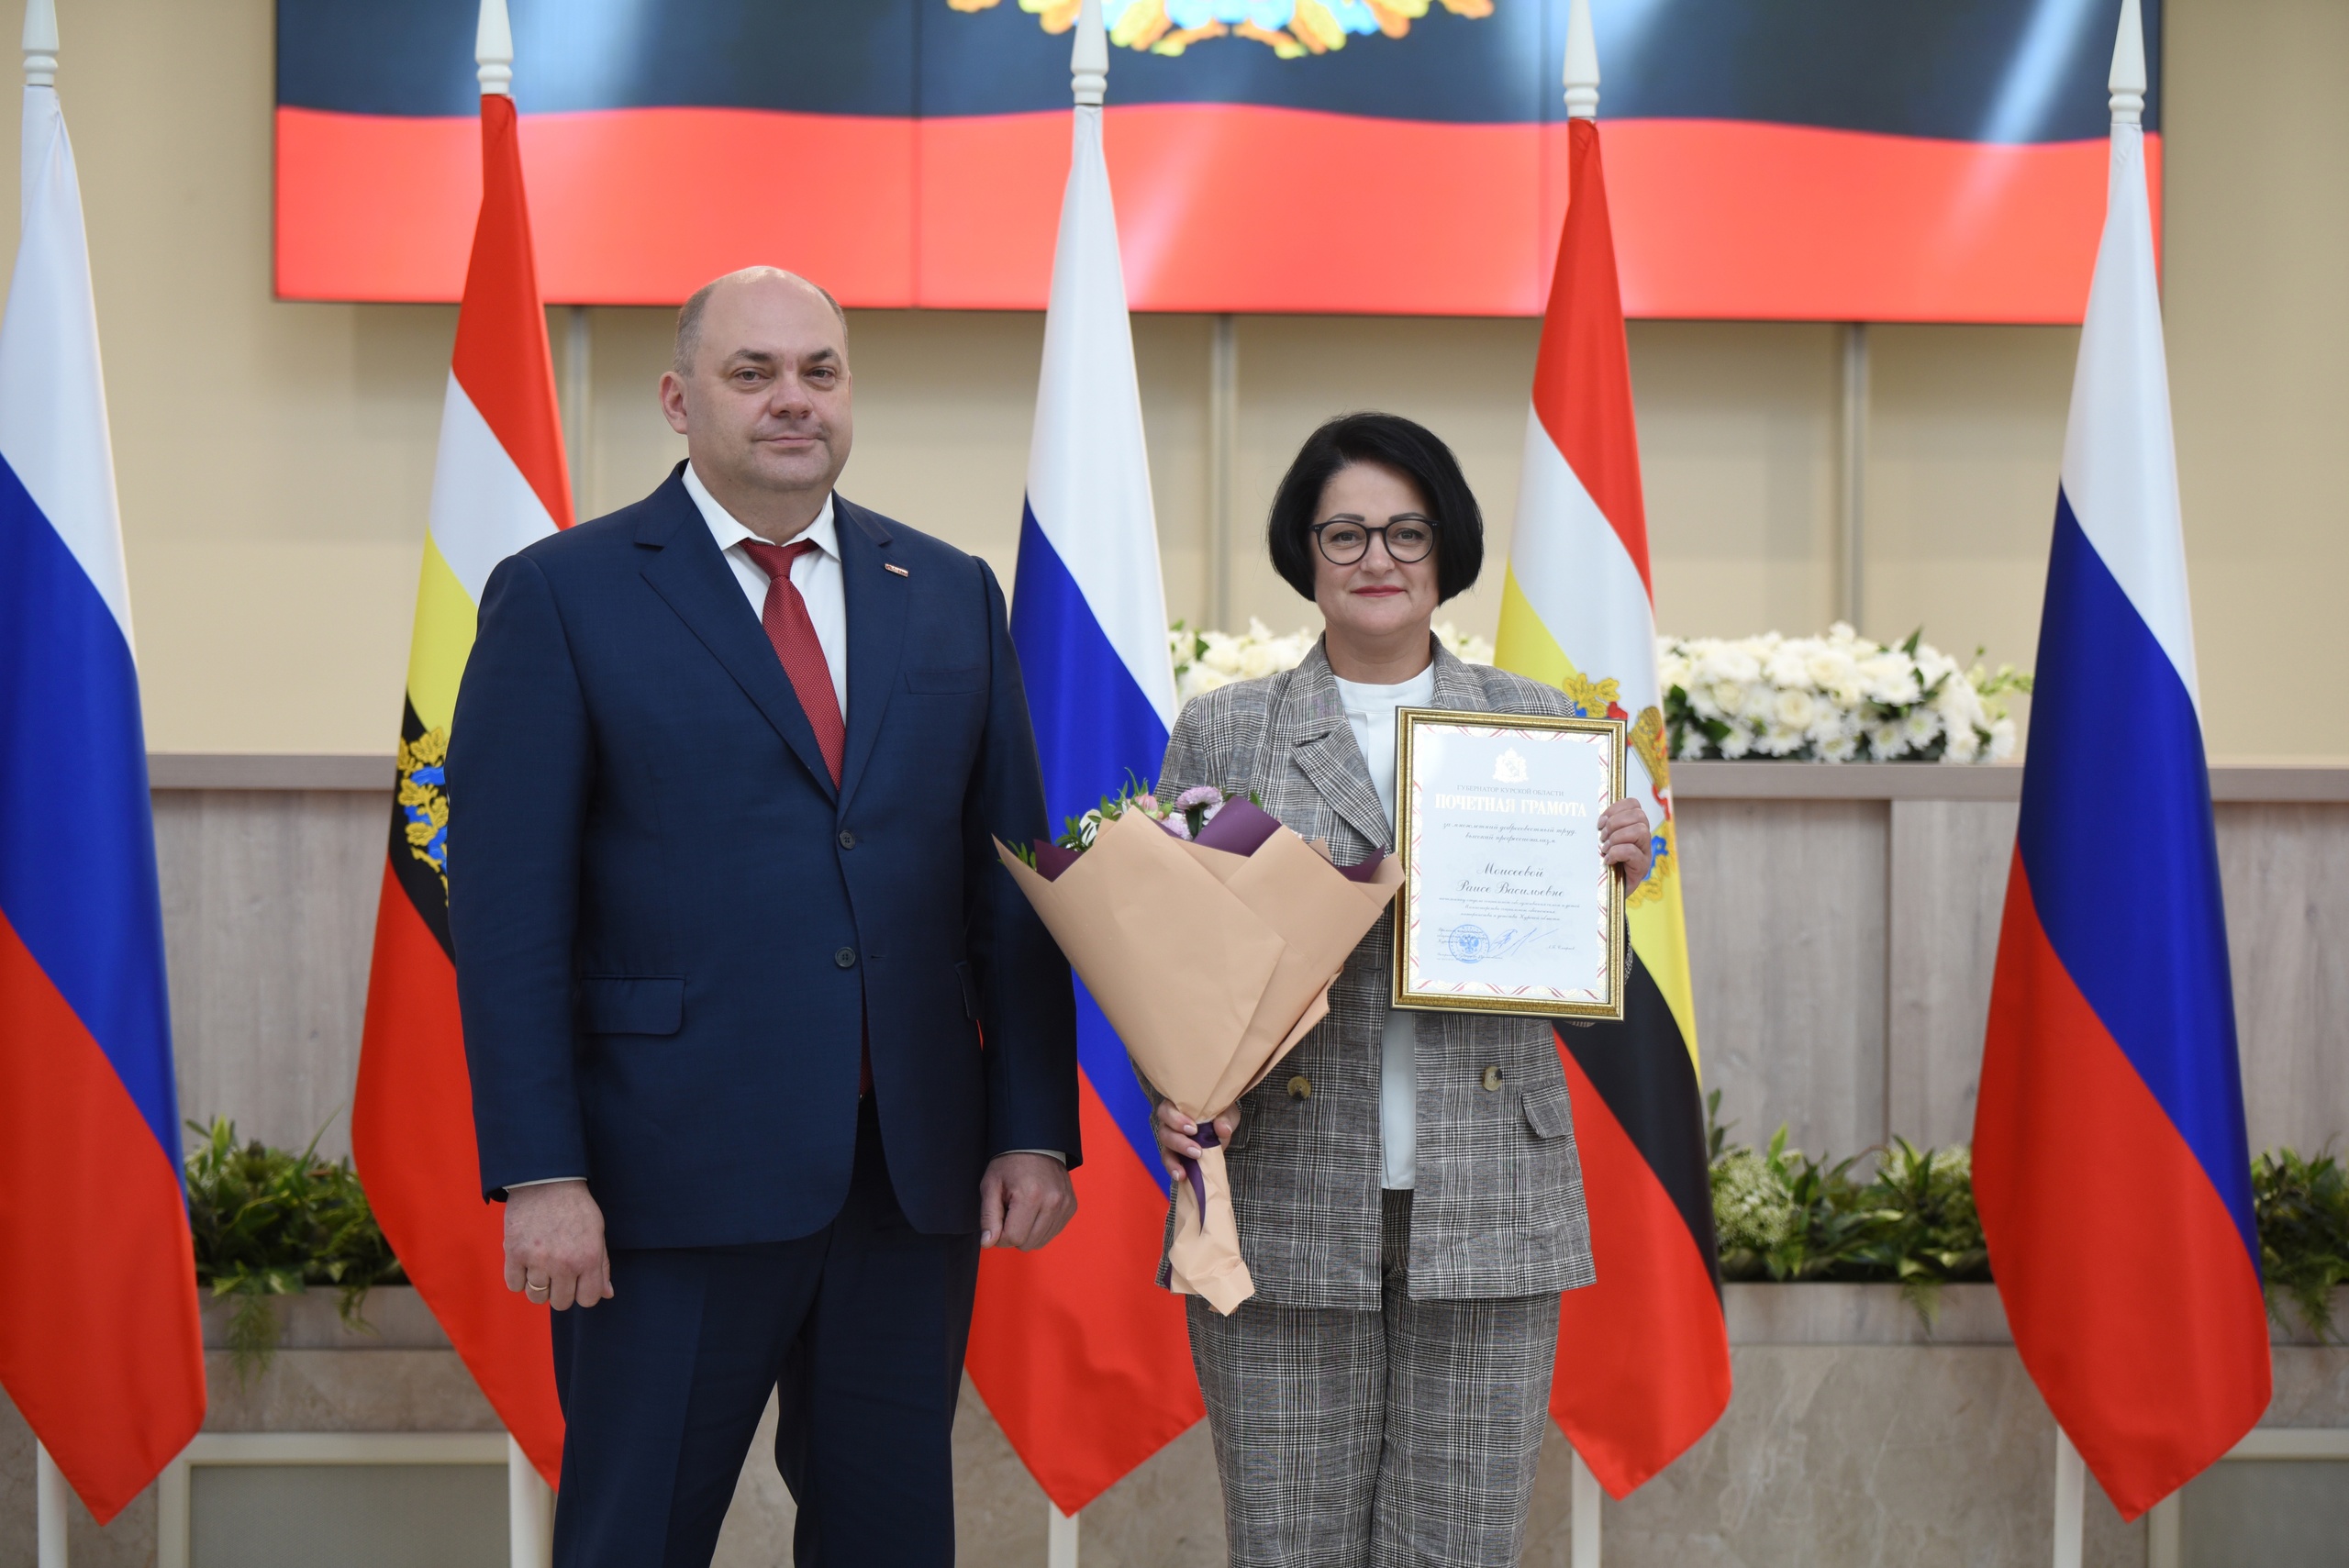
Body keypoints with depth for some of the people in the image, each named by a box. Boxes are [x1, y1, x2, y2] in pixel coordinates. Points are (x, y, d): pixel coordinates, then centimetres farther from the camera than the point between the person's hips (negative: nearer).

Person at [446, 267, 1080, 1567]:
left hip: (916, 1169, 4)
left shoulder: (952, 596, 11)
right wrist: (540, 1173, -13)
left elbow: (1013, 885, 10)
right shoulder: (561, 597, -1)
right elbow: (505, 913, -6)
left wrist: (1035, 1128, 3)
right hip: (677, 1170, -4)